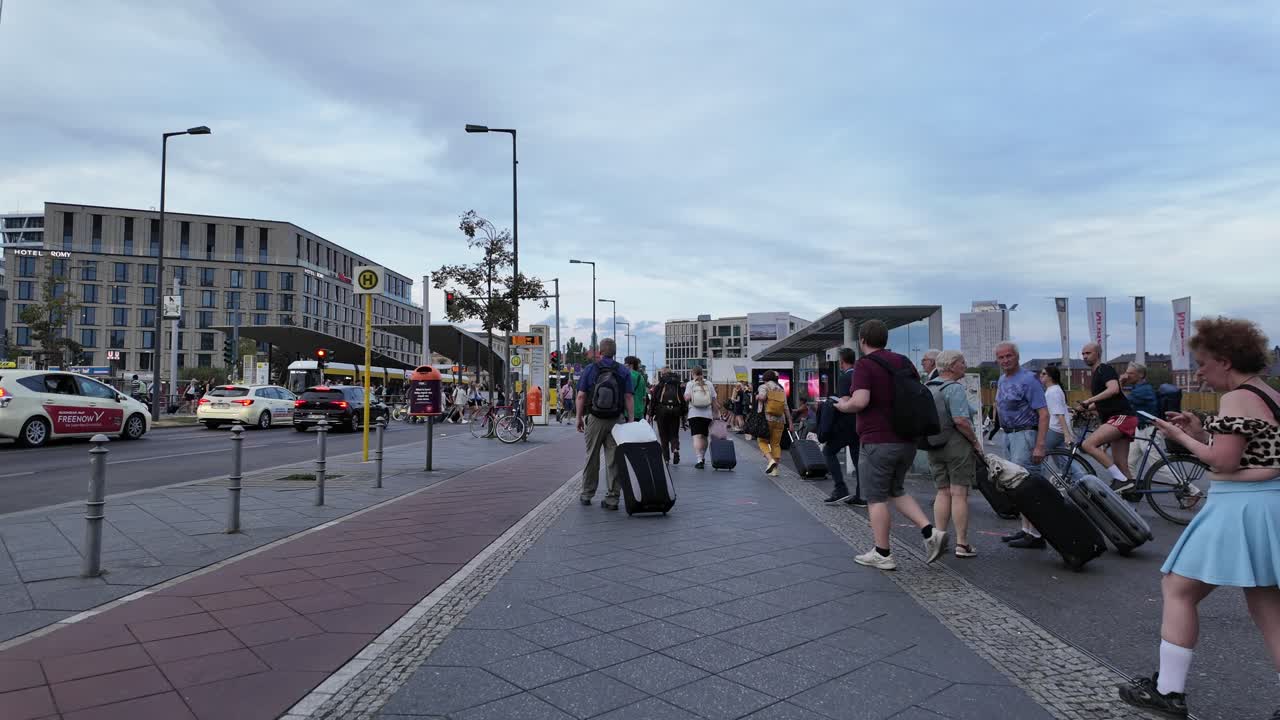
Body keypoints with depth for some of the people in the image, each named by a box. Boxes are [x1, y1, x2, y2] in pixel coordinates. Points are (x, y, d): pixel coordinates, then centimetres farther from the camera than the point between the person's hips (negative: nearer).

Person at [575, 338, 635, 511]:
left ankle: (587, 495, 22)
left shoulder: (589, 369, -1)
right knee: (614, 458, 3)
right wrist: (631, 420, -1)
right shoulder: (623, 371, 2)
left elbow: (581, 396, -3)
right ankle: (612, 498, 3)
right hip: (617, 420, 0)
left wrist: (579, 418, 5)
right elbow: (629, 397, -4)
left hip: (594, 419, 0)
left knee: (592, 457, 13)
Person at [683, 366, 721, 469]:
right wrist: (716, 413, 12)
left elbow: (687, 398, -12)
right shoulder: (709, 384, 8)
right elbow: (714, 400, 5)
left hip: (694, 414, -3)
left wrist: (685, 410, 6)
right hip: (707, 414, 3)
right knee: (704, 437, 16)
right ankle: (703, 458, 29)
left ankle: (700, 460, -19)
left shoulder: (690, 384, 1)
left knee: (697, 437, -8)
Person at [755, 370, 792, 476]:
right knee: (776, 444, 10)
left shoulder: (764, 387, 0)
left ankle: (770, 460, -15)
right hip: (780, 420, 4)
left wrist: (757, 397, 1)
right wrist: (790, 423, 9)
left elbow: (762, 396, -22)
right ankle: (775, 469, 7)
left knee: (762, 441, 8)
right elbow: (786, 408, 8)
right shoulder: (781, 390, 13)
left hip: (766, 419, -4)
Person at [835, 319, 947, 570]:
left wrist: (843, 406, -4)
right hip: (907, 441, 7)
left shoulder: (865, 365, -11)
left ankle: (882, 554, 10)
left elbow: (860, 401, -24)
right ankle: (930, 532, 7)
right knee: (896, 491, 22)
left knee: (877, 498, 4)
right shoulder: (904, 362, 10)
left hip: (877, 442, -7)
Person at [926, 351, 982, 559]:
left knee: (943, 492, 13)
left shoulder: (927, 387, 11)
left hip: (934, 447, 7)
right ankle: (962, 544, 4)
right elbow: (960, 420, -23)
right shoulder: (955, 388, -14)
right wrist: (976, 441, -12)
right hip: (957, 444, -7)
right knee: (959, 494, -1)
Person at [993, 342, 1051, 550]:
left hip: (1025, 435, -9)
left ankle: (1035, 535, -5)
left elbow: (1043, 413, -18)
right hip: (1009, 435, 9)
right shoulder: (1002, 379, 14)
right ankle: (1026, 529, 22)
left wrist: (1040, 445, -24)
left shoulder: (1028, 380, -13)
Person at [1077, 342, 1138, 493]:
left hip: (1121, 417, -10)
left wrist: (1090, 400, -27)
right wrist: (1085, 408, 17)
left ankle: (1121, 480, -20)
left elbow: (1114, 389, -25)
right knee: (1121, 465, 7)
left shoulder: (1105, 369, -5)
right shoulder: (1096, 374, 23)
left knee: (1088, 444, -23)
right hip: (1115, 419, 10)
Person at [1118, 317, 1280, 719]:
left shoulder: (1237, 399, -15)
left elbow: (1224, 462, -19)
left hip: (1240, 509, -9)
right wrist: (1201, 430, 11)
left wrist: (1181, 437, -6)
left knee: (1177, 590, 1)